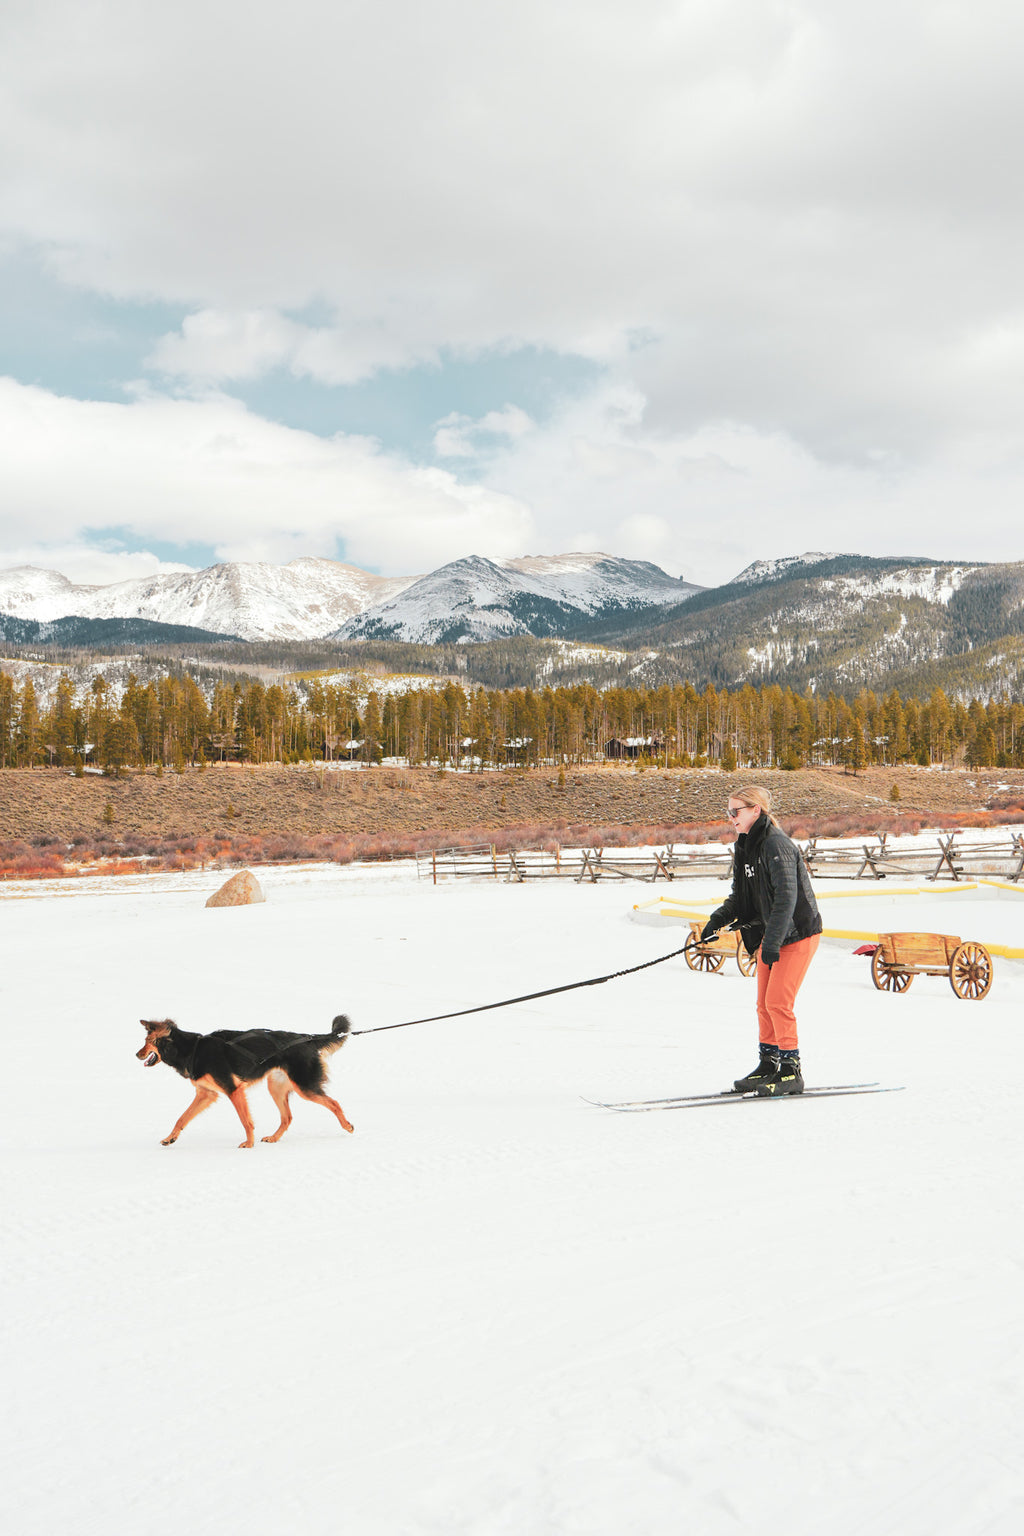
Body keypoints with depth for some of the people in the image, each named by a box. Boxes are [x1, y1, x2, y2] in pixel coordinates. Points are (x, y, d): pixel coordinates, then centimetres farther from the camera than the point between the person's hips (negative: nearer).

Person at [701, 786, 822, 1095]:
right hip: (770, 934, 9)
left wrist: (771, 942, -28)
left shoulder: (776, 845, -21)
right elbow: (740, 895, 17)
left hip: (798, 933, -9)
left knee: (778, 1002, -11)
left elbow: (786, 897, -26)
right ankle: (768, 1065, 19)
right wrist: (719, 919, 2)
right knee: (764, 1003, 10)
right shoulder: (745, 847, 7)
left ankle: (791, 1071, -2)